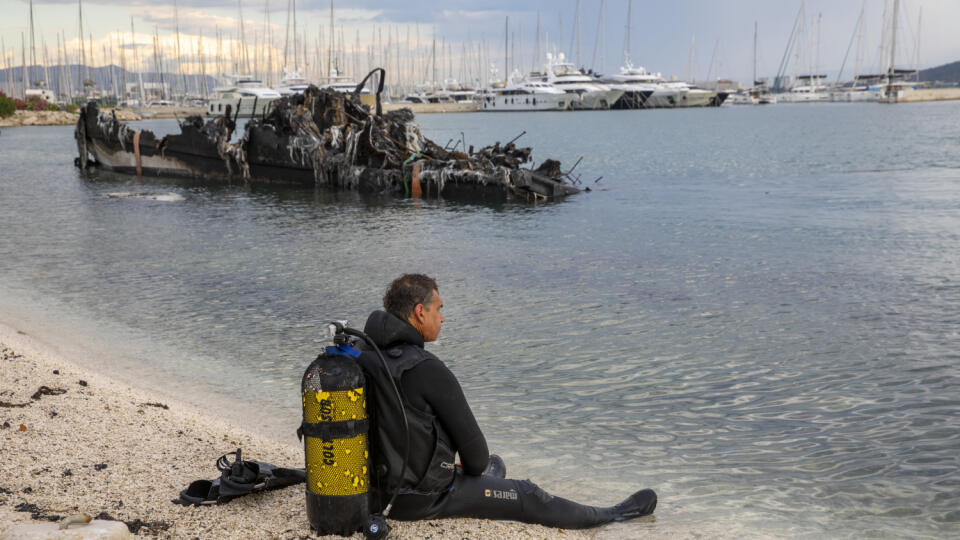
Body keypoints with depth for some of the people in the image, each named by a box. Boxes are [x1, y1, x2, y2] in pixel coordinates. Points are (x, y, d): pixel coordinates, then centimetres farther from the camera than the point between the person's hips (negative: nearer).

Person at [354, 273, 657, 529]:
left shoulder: (362, 357, 0)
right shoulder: (428, 370, -26)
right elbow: (470, 440, -17)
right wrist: (474, 467, 8)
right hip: (421, 498, -8)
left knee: (494, 465, 29)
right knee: (527, 497, 11)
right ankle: (613, 516, 31)